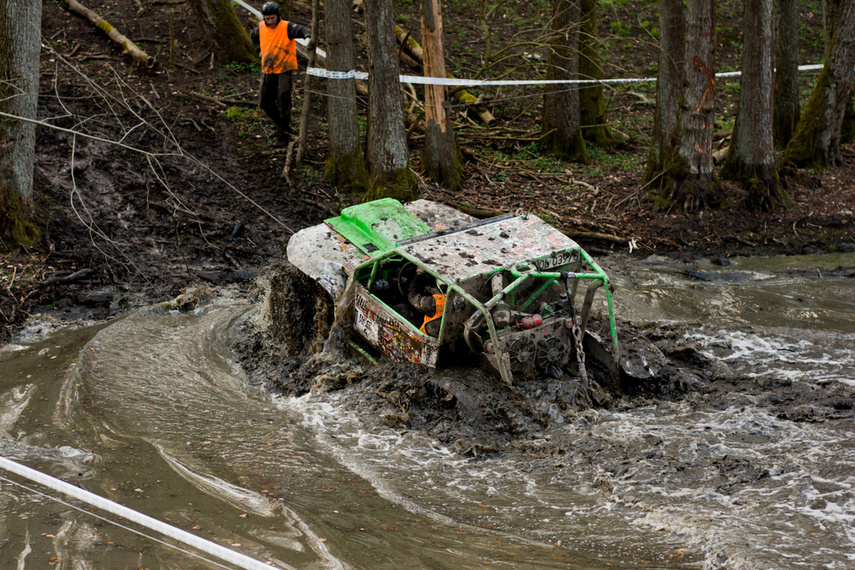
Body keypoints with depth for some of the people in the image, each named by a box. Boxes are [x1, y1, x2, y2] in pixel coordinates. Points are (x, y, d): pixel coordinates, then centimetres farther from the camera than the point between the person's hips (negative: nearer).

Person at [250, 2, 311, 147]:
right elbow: (253, 36, 25)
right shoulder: (261, 27, 1)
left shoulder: (286, 27, -16)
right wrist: (260, 48, 11)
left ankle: (284, 135, 8)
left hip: (284, 71, -6)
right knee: (265, 103, 13)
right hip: (267, 72, 6)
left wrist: (308, 36, -54)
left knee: (283, 105, -5)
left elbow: (303, 30, -32)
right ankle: (281, 126, 33)